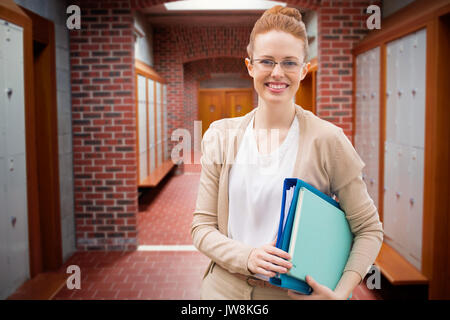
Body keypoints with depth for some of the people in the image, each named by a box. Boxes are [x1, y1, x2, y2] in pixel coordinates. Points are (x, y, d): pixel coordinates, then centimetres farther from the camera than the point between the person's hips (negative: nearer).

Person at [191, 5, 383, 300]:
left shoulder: (327, 140, -12)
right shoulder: (220, 136, -4)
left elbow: (369, 229, -5)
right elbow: (202, 226, -2)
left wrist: (340, 293, -17)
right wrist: (247, 257, -20)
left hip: (294, 292, -2)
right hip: (225, 289, 2)